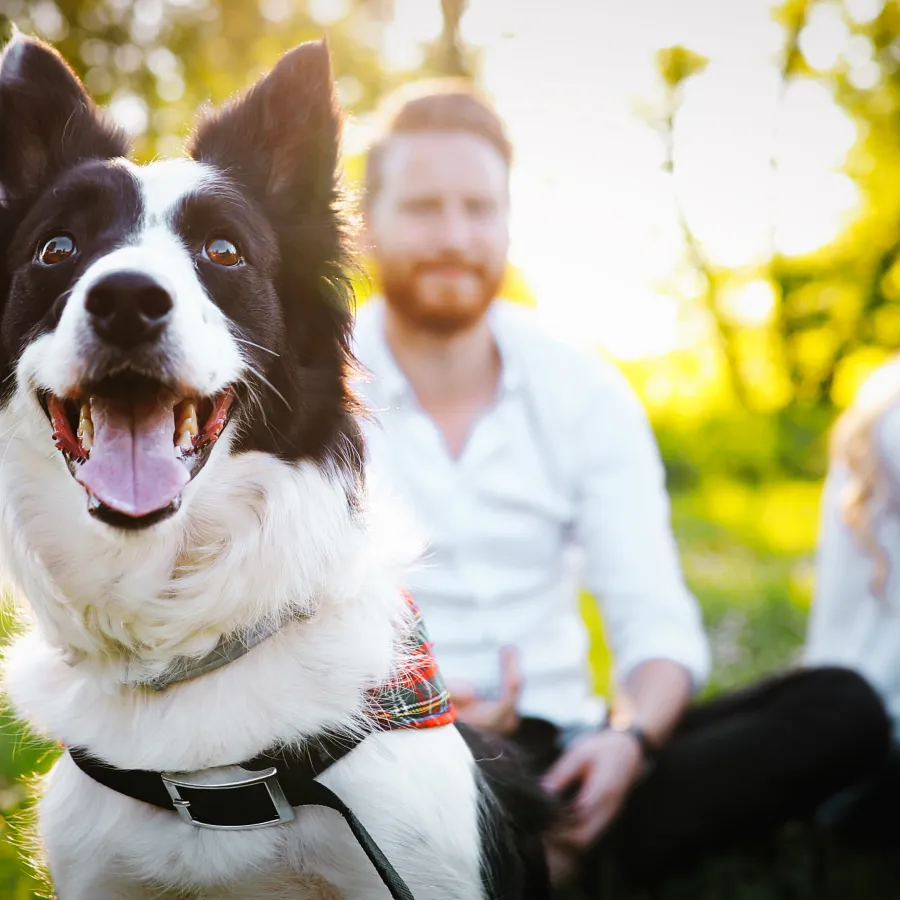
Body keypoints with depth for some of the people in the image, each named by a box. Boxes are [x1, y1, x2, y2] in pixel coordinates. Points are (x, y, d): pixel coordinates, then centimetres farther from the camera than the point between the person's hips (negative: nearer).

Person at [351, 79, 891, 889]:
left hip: (560, 749, 4)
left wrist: (630, 738, -19)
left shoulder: (585, 393, 7)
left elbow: (657, 621, 2)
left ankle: (556, 849, -30)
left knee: (842, 707, -19)